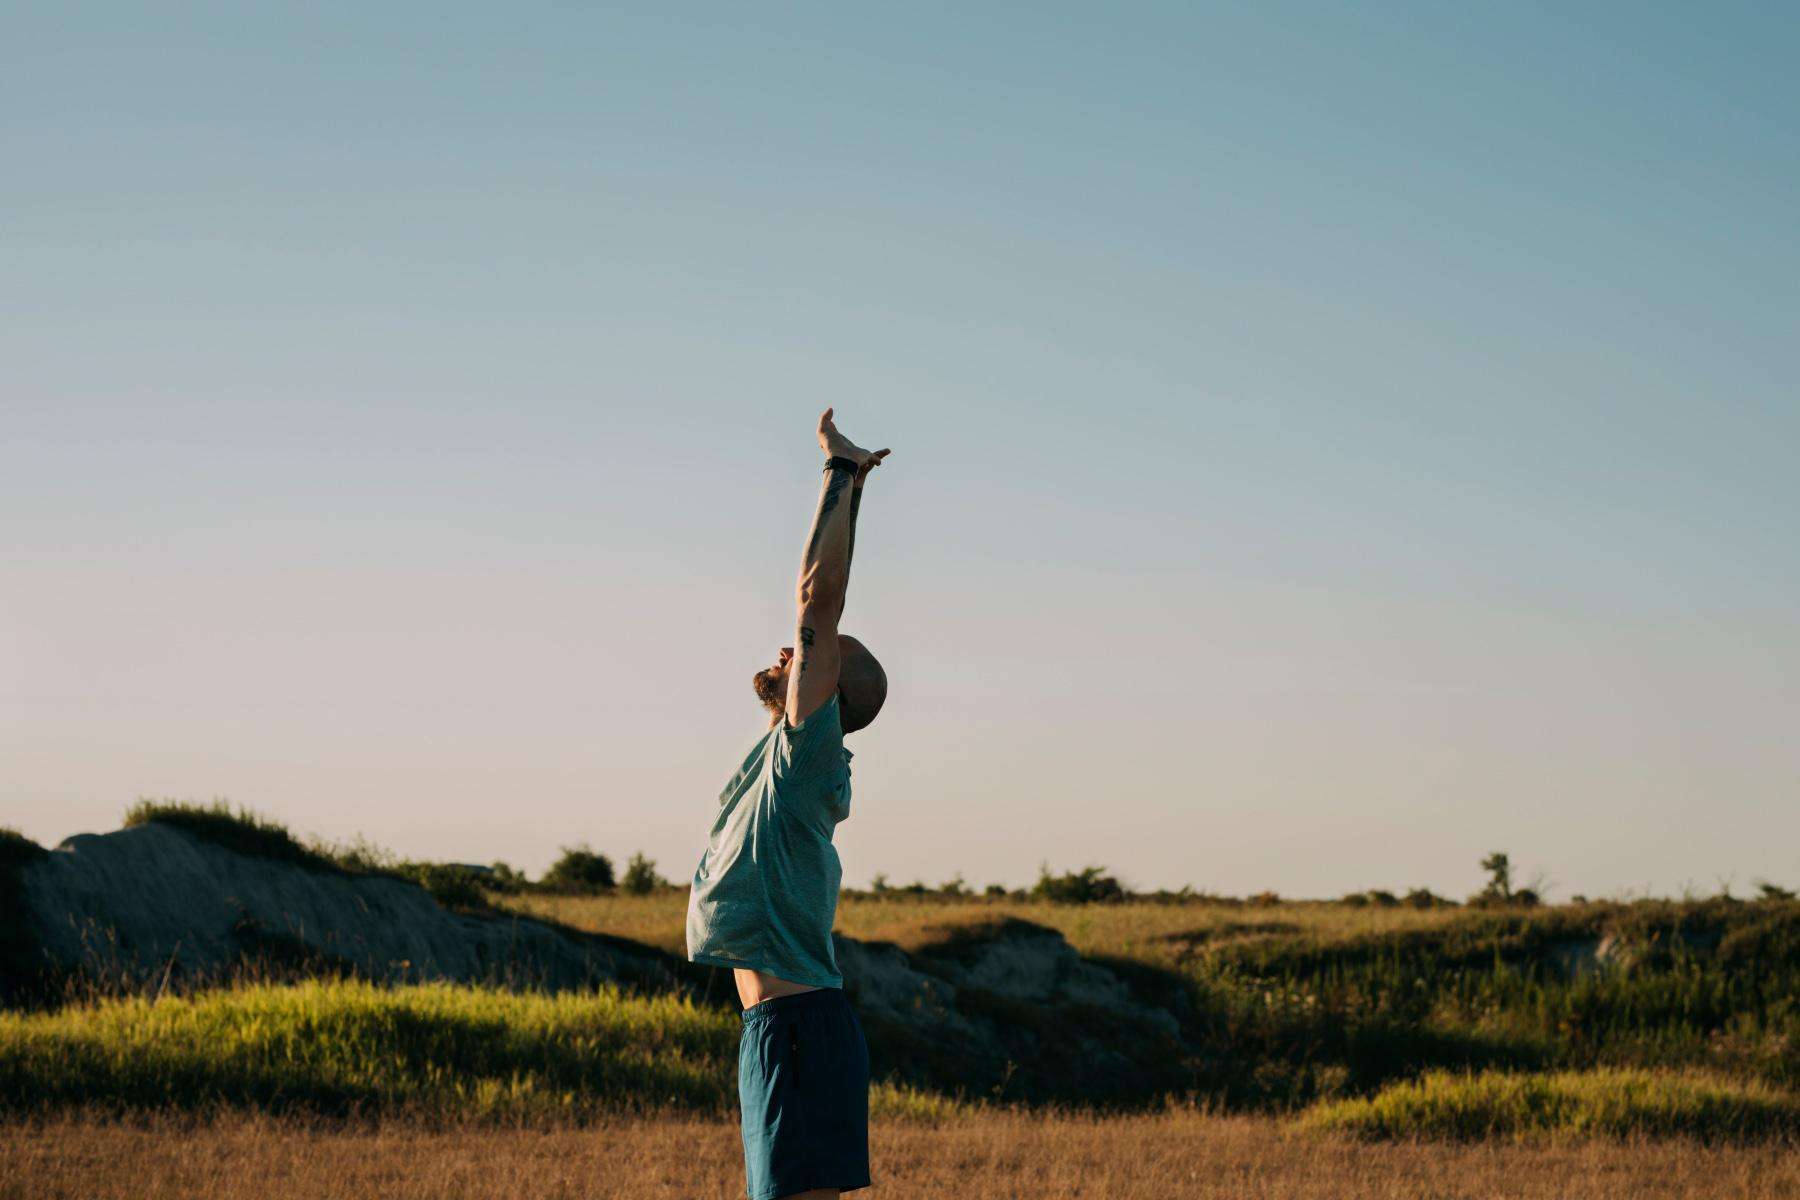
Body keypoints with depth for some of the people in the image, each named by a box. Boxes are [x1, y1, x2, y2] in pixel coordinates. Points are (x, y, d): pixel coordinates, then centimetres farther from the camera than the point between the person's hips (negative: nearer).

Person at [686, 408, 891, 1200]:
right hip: (779, 1024, 10)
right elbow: (821, 601, 23)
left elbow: (818, 593, -10)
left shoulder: (809, 745, -5)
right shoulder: (792, 755, 17)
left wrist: (841, 476, -2)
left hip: (799, 1026, -10)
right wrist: (848, 490, 23)